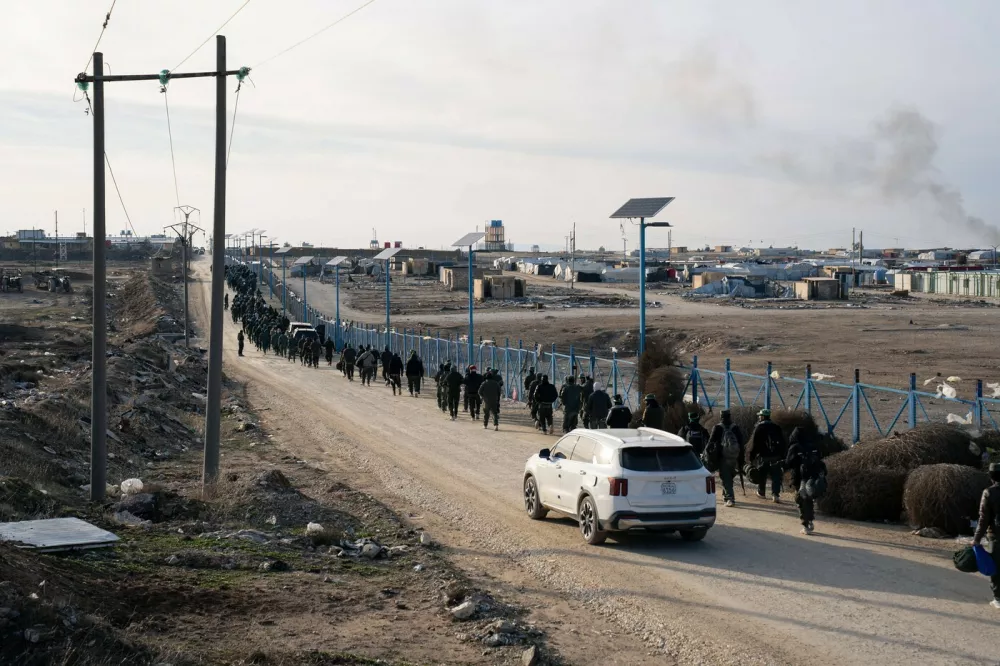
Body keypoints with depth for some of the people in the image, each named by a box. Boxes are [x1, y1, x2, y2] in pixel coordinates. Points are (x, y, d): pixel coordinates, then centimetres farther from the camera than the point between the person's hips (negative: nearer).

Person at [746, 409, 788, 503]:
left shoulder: (759, 427, -5)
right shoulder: (776, 427, 8)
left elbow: (754, 443, -7)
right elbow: (783, 443, 10)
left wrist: (750, 456, -1)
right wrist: (783, 456, 14)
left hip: (763, 456, -2)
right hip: (776, 456, 2)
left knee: (762, 475, 14)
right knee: (776, 477, 0)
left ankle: (761, 493, 27)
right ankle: (775, 494, -12)